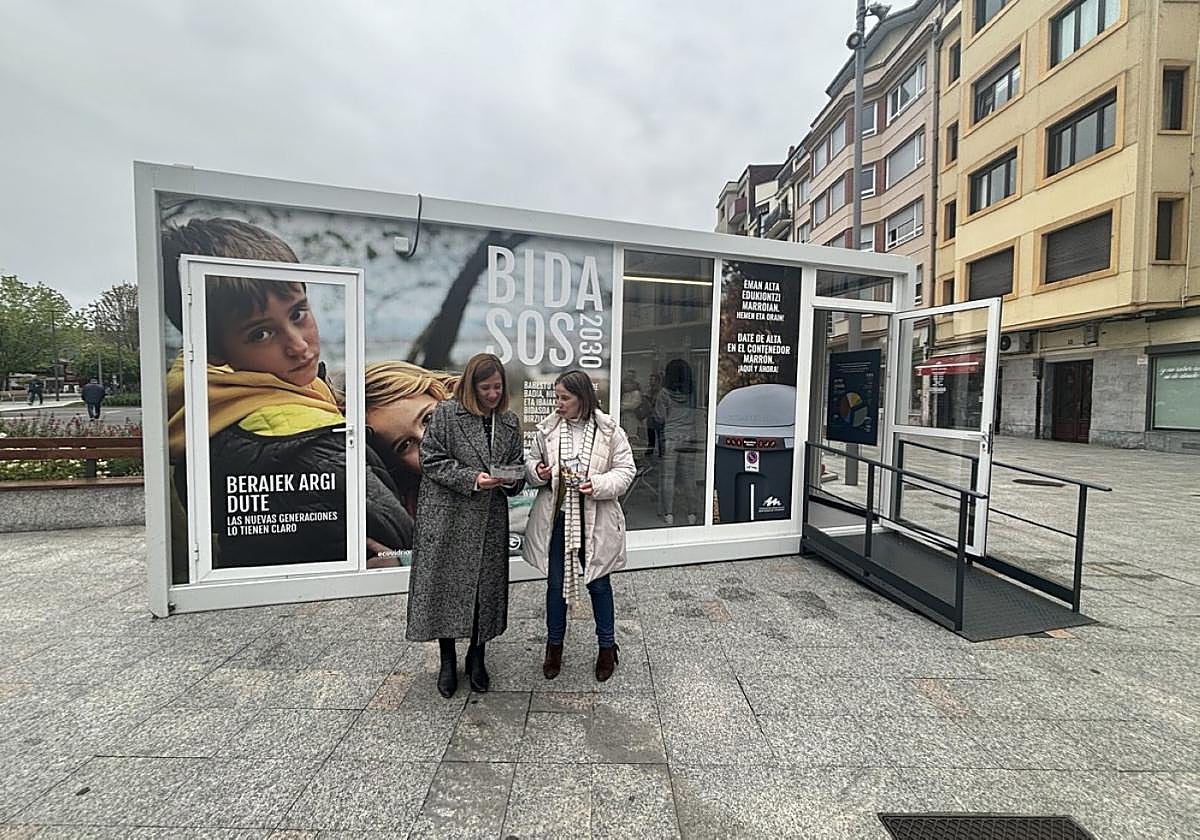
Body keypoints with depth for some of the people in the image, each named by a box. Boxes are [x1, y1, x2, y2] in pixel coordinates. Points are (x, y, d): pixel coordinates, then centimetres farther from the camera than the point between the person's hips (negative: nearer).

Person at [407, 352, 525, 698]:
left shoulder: (509, 422, 8)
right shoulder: (445, 413, -5)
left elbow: (517, 469, 13)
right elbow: (431, 460, -8)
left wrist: (510, 478, -10)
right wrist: (471, 479, -18)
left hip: (490, 522, 4)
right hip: (447, 519, -3)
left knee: (486, 586, 10)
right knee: (447, 586, 6)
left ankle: (476, 657, 31)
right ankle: (448, 660, 27)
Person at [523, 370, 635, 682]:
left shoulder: (609, 431, -9)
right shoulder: (547, 429, -2)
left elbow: (626, 470, -5)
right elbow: (531, 461, 10)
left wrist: (599, 485, -21)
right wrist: (537, 471, -13)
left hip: (595, 521, -2)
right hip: (556, 519, 2)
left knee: (598, 583, 13)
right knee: (555, 583, 15)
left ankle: (607, 646, 35)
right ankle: (554, 646, 37)